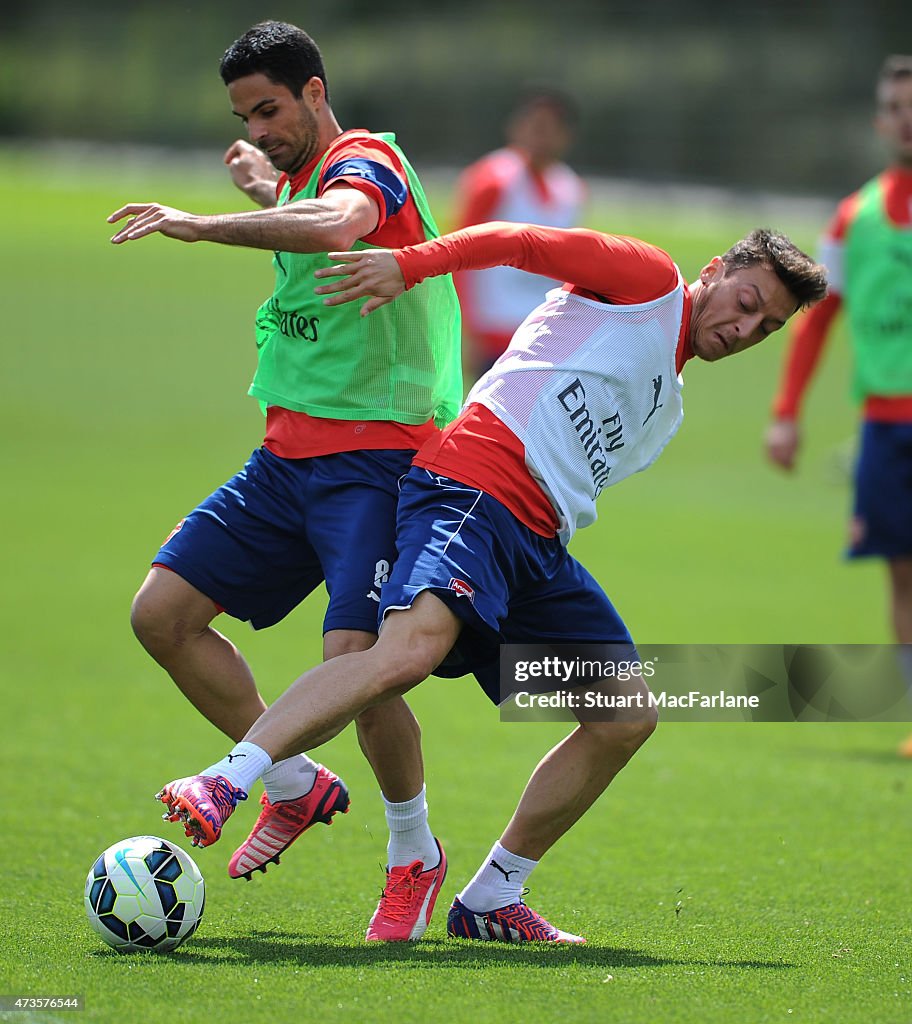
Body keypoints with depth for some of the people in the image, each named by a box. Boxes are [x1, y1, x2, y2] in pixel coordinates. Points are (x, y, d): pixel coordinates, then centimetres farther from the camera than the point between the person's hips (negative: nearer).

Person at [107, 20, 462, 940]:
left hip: (376, 457, -9)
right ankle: (297, 786, 14)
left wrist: (205, 226, -30)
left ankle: (415, 851, 3)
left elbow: (336, 226, -36)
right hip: (287, 453, 9)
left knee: (353, 659, -22)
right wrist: (266, 194, 30)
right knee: (161, 611, 0)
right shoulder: (303, 181, 18)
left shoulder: (366, 159, -10)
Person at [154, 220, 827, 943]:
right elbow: (522, 242, -2)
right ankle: (221, 785, -39)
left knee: (628, 716, 5)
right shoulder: (649, 280, 7)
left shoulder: (666, 408, 31)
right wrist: (409, 265, -13)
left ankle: (491, 900, 11)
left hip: (541, 544, 9)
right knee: (413, 645, -33)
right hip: (474, 489, -9)